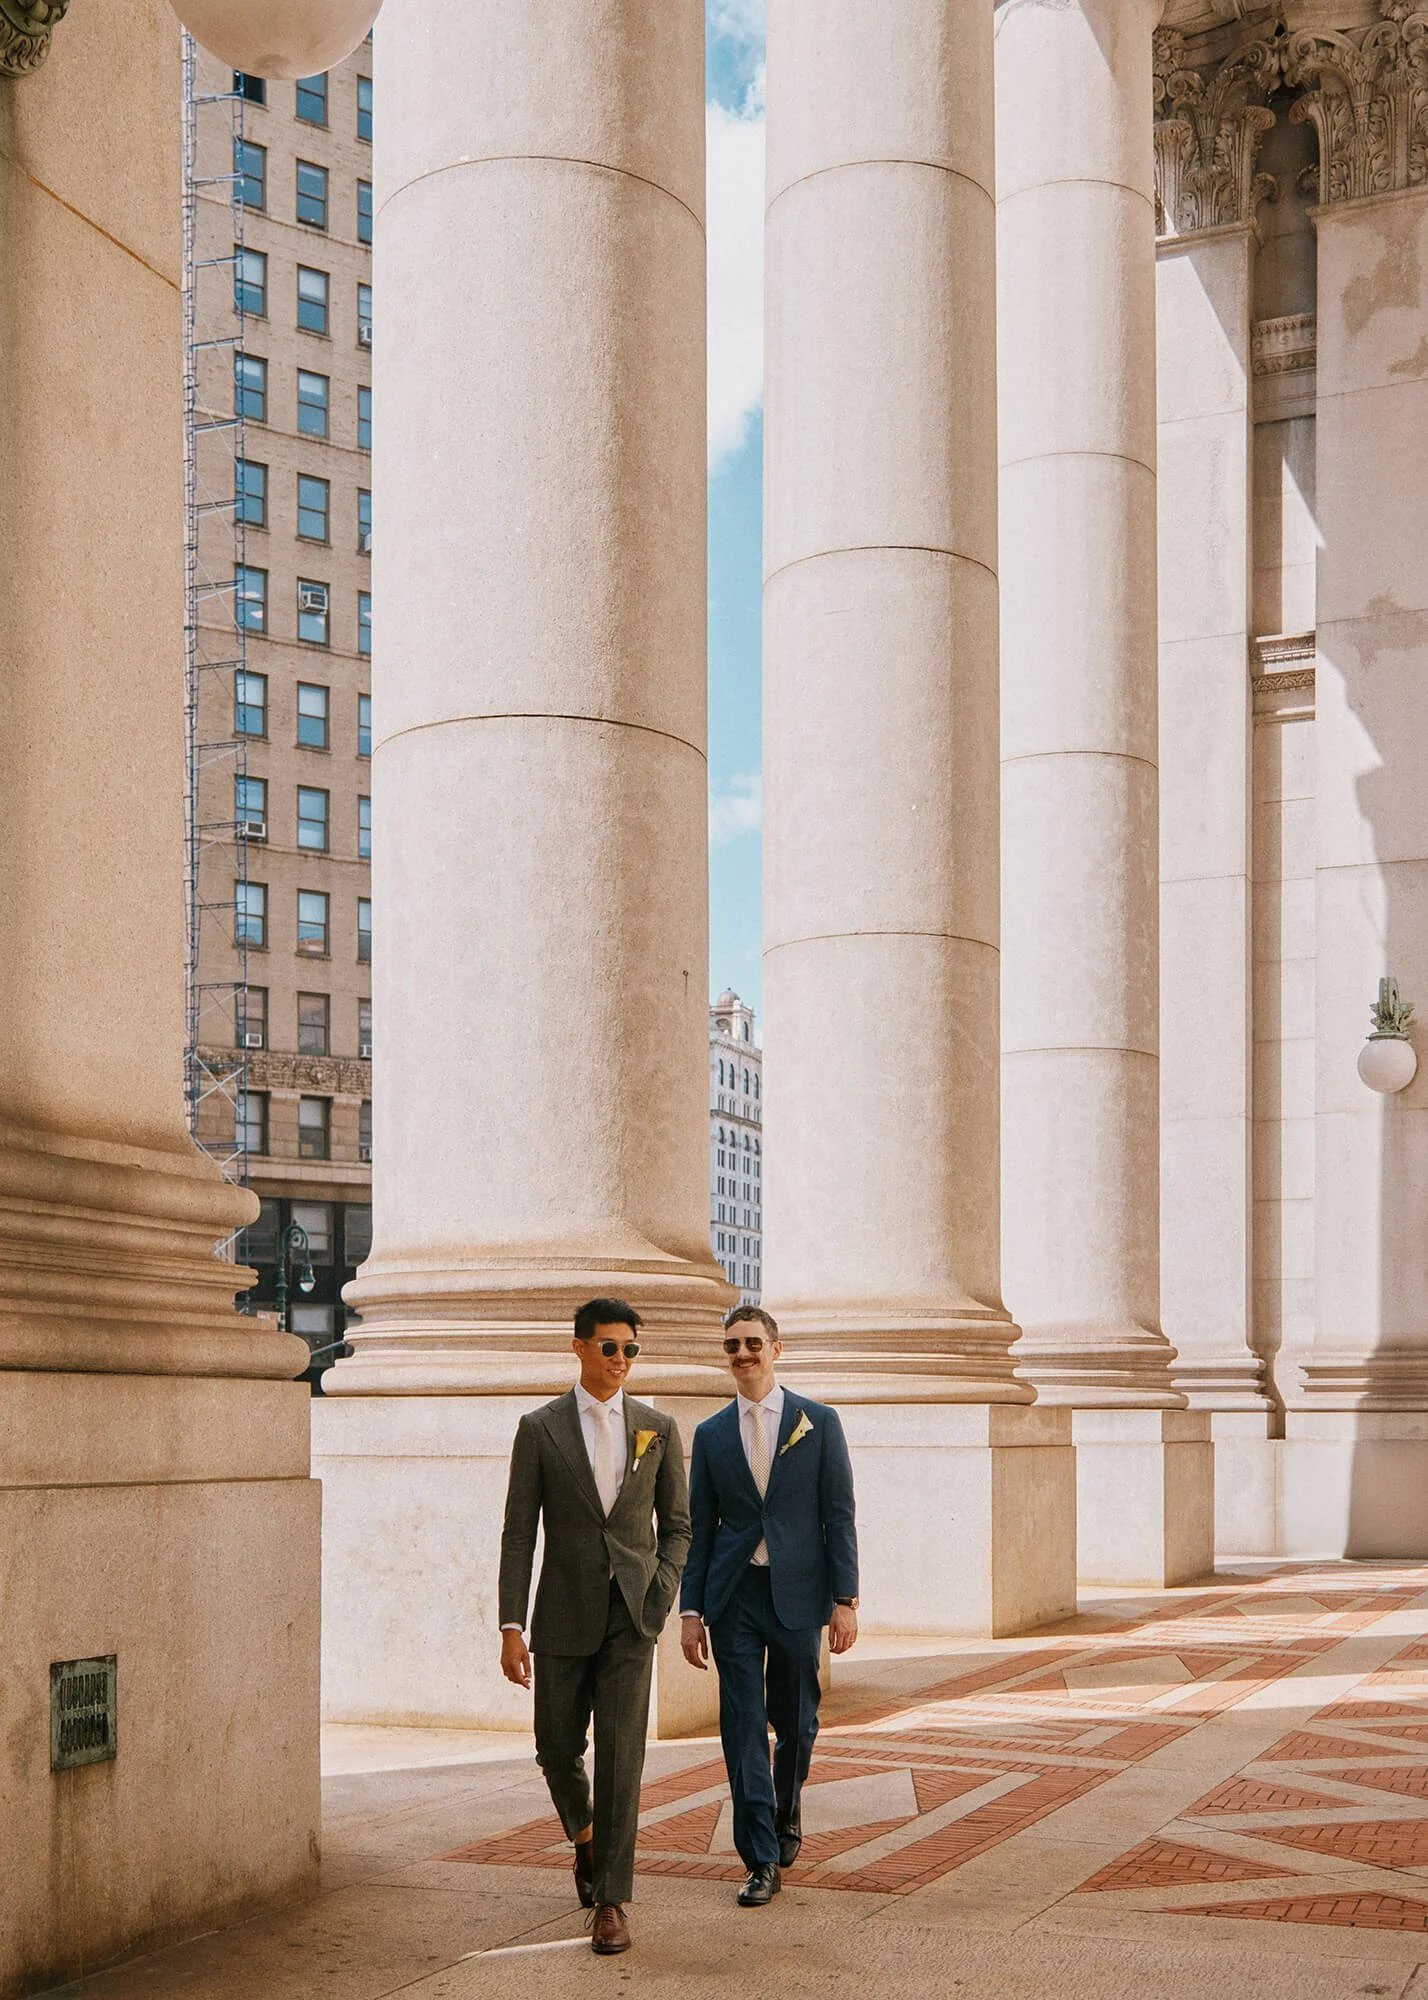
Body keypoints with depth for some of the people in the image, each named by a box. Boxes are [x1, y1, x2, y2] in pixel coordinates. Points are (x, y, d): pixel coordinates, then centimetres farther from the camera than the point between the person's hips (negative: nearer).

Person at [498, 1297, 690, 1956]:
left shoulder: (658, 1428, 5)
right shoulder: (540, 1430, 0)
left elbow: (677, 1525, 11)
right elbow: (518, 1533, -1)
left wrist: (661, 1594, -5)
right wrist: (511, 1627, -7)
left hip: (630, 1615, 0)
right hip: (563, 1615, 0)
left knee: (620, 1755, -7)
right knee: (557, 1747, 10)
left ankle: (611, 1900, 0)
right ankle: (585, 1834, 41)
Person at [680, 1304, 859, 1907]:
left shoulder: (819, 1423, 2)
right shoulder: (711, 1434, 7)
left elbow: (840, 1516, 0)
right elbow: (699, 1528, 9)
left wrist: (845, 1600, -7)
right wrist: (691, 1609, 3)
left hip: (797, 1592, -1)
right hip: (733, 1595, 1)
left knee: (795, 1722, 9)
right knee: (743, 1725, -3)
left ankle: (786, 1811, 39)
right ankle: (762, 1862, 2)